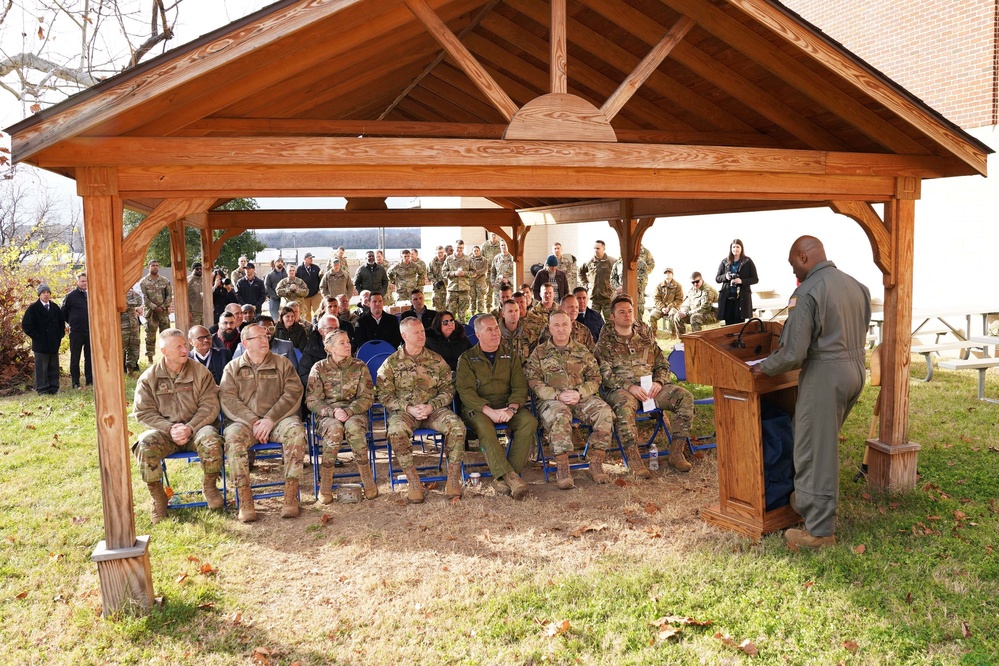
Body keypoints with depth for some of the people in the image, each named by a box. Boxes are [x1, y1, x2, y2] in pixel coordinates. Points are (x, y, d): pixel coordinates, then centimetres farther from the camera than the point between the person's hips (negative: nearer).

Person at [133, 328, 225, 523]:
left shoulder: (200, 372, 4)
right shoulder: (148, 377, 4)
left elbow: (210, 406, -3)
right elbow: (144, 413, -1)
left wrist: (190, 427, -18)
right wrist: (170, 429, -16)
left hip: (196, 427, 0)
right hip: (164, 430, 1)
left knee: (211, 441, -33)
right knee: (145, 446, -30)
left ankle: (209, 486, -4)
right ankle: (157, 497, -9)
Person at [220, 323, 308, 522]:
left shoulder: (282, 363, 12)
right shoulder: (233, 368, 13)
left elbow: (293, 393, 0)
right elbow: (228, 399, 0)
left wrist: (270, 419, -14)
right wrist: (253, 421, -16)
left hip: (279, 418, 0)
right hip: (244, 421, 0)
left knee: (296, 431, -31)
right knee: (233, 438, -32)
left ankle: (291, 496, -27)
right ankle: (245, 502, -28)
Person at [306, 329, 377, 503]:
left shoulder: (359, 367, 5)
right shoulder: (319, 368, 3)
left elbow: (367, 397, -1)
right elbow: (312, 401, -2)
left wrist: (348, 412, -18)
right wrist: (332, 412, -20)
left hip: (355, 413, 0)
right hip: (326, 415, 0)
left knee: (353, 426, -36)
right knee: (335, 428, -36)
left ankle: (368, 481, -25)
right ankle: (325, 484, -26)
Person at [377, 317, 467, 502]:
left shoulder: (436, 360, 10)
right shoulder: (391, 363, 6)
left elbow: (448, 390, 8)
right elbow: (385, 395, 0)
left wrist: (431, 406, -11)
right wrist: (409, 408, -13)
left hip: (434, 409, 1)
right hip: (404, 411, -1)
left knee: (457, 427, -28)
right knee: (396, 431, -35)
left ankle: (453, 480, -19)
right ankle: (413, 482, -25)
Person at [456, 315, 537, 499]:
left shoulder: (511, 356, 14)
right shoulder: (467, 359, 5)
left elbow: (520, 387, 5)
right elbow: (466, 391, -7)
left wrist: (512, 408, -17)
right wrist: (490, 411, -22)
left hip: (507, 406, 3)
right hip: (477, 408, -3)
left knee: (529, 421, -26)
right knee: (484, 427, -36)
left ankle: (504, 477, -26)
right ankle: (511, 477, -37)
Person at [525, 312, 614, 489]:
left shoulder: (582, 351, 17)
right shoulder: (539, 352, 10)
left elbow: (595, 378, 12)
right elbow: (533, 381, 0)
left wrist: (579, 393, -9)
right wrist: (558, 395, -14)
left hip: (582, 398, 3)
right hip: (551, 400, -3)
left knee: (605, 412, -27)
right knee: (560, 415, -39)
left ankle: (596, 464, -20)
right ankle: (562, 468, -34)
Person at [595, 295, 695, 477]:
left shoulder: (645, 337, 21)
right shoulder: (605, 342, 7)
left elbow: (663, 364, 19)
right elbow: (604, 374, -5)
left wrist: (658, 382, -4)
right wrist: (629, 386, -19)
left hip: (650, 386, 5)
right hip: (620, 389, -4)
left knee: (685, 397, -19)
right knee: (624, 404, -41)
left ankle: (676, 453, -17)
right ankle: (634, 459, -35)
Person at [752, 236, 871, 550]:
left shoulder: (807, 292, -15)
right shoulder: (856, 286, 9)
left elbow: (793, 353, -18)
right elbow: (860, 333, 15)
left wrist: (763, 368, -2)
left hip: (824, 374, -8)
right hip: (856, 369, 9)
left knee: (815, 452, 2)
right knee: (825, 443, 21)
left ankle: (820, 530, 9)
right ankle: (807, 501, 35)